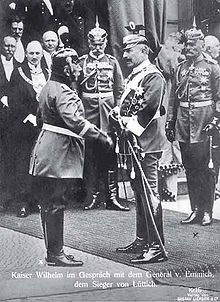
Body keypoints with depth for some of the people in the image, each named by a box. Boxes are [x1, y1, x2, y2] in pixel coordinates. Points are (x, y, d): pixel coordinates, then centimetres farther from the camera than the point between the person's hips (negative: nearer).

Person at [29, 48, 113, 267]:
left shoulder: (50, 87, 16)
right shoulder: (62, 91, -17)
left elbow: (40, 118, 25)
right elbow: (74, 121, -29)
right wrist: (101, 136, -26)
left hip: (49, 150, 11)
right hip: (58, 154, -11)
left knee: (51, 203, 13)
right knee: (54, 204, -4)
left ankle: (54, 252, 21)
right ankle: (55, 254, 3)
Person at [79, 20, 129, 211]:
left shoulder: (112, 62, 10)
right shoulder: (82, 62, 8)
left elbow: (120, 89, 9)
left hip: (108, 110, 1)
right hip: (88, 110, 0)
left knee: (110, 154, -1)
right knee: (90, 154, 1)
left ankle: (112, 197, 4)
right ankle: (93, 196, 8)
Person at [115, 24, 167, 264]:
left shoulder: (153, 76, -12)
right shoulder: (134, 75, 17)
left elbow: (148, 111, -20)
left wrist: (130, 127, -16)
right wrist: (120, 118, 1)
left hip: (147, 144, -10)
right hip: (133, 143, 10)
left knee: (149, 194, -7)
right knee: (139, 192, 15)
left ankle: (156, 248, -1)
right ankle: (142, 241, 26)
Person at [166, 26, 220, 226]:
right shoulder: (181, 68, 14)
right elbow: (174, 98, 16)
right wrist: (170, 122, 11)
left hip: (204, 123, -5)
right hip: (183, 124, 5)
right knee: (190, 168, 9)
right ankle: (196, 210, 18)